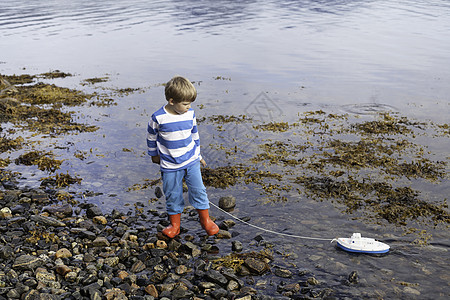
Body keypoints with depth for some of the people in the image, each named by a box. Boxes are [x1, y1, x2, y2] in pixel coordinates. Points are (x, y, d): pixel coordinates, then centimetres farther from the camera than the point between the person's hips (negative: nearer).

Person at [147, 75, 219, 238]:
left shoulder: (190, 114, -4)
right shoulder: (158, 118, -17)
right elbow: (151, 137, 1)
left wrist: (198, 155, 18)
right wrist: (154, 154, 12)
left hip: (191, 161, 3)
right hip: (170, 165, -2)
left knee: (198, 190, 4)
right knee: (173, 196, 7)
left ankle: (205, 220, 23)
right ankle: (174, 225, 26)